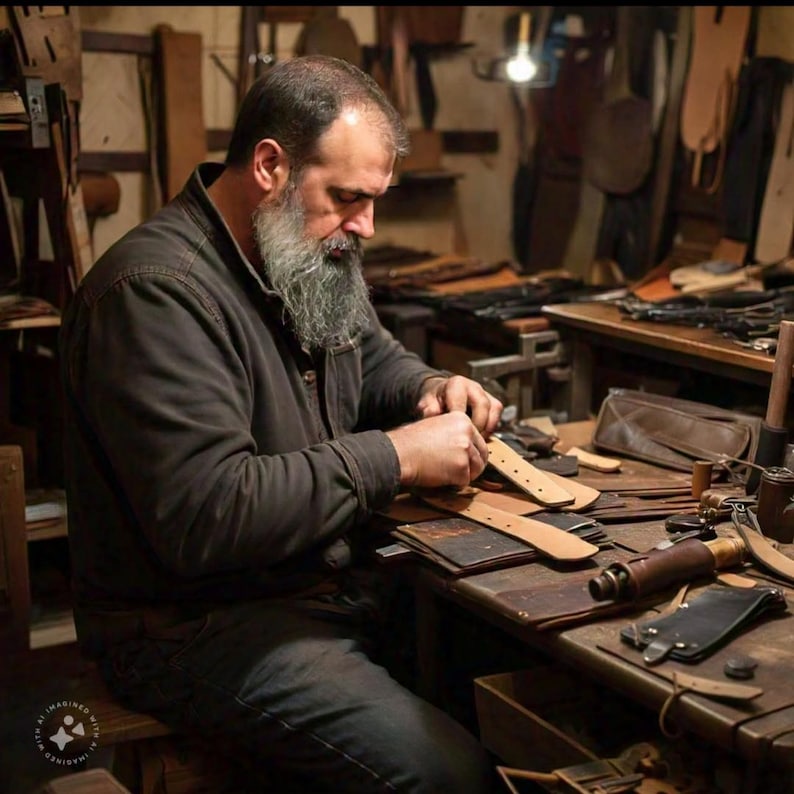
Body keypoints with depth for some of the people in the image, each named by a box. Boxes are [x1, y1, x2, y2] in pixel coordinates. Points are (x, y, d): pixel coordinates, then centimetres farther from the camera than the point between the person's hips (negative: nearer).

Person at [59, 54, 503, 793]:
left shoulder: (308, 256, 6)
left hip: (331, 578, 9)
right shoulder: (156, 290, -22)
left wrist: (430, 390, 0)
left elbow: (373, 357, 24)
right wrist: (396, 456, -24)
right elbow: (203, 516, -30)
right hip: (200, 622, -8)